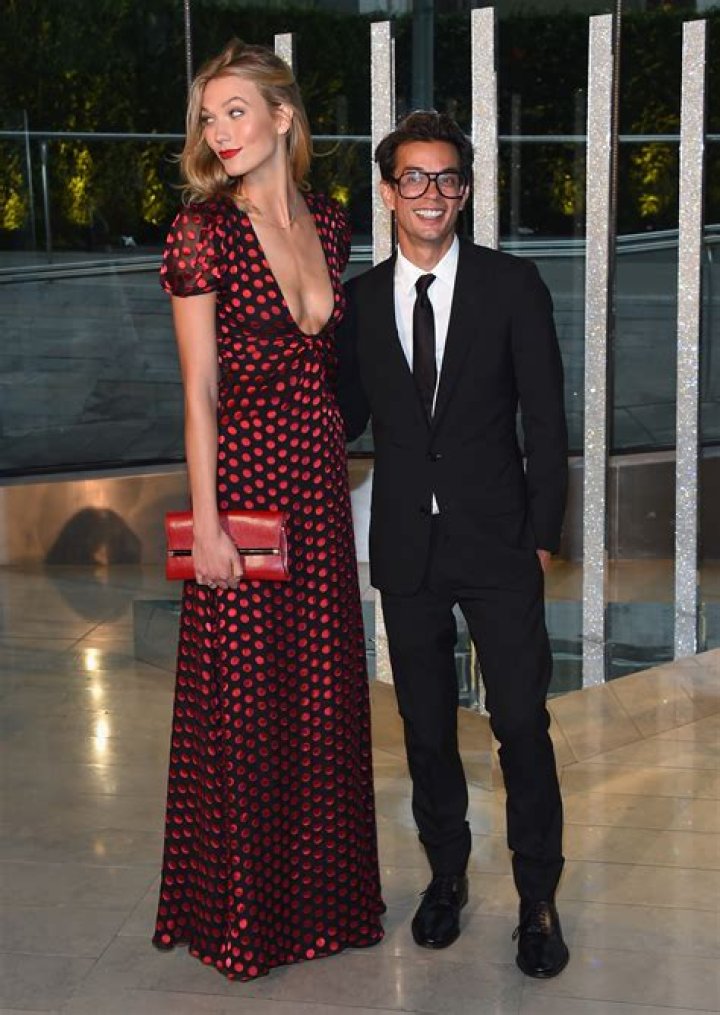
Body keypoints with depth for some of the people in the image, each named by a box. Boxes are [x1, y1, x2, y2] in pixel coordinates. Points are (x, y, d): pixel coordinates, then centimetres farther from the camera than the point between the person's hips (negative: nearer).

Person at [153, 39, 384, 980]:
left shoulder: (327, 224, 9)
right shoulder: (203, 229, -7)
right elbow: (200, 388, -9)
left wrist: (346, 473, 10)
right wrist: (206, 521, -12)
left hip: (320, 478, 5)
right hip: (243, 473, -5)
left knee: (324, 692, 12)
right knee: (242, 700, 3)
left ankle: (321, 893, 29)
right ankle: (240, 911, 22)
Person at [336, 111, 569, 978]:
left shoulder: (512, 285, -3)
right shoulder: (359, 299, 4)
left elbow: (546, 420, -2)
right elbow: (348, 417, 11)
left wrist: (541, 535, -5)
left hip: (498, 546, -2)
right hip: (406, 549, 3)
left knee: (522, 723, 0)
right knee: (426, 725, 13)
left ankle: (538, 898, 17)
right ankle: (447, 873, 32)